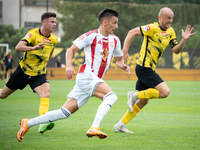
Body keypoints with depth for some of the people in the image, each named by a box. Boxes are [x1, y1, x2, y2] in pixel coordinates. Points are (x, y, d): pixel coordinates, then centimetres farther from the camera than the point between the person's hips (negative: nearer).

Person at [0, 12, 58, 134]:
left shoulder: (54, 39, 0)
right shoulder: (33, 34, -18)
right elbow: (18, 47, -34)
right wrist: (33, 48, -49)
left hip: (39, 75, 3)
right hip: (23, 71, -3)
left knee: (46, 94, -26)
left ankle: (43, 124, -36)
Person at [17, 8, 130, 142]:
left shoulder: (115, 40, 16)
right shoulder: (92, 36, -5)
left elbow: (118, 59, 29)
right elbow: (71, 50, -4)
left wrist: (123, 65, 5)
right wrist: (69, 66, -20)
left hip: (96, 80, 7)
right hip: (86, 75, -7)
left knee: (65, 113, 4)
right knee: (111, 96, -28)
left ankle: (28, 123, 12)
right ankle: (94, 128, -36)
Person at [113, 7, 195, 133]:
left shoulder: (170, 32, 12)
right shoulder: (153, 28, -14)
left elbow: (176, 50, 9)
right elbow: (132, 32, -16)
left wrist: (184, 39, -8)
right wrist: (125, 50, -22)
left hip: (149, 69, 9)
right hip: (144, 67, -9)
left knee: (144, 101, 15)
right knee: (165, 92, -18)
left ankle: (120, 125, 19)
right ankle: (135, 95, -7)